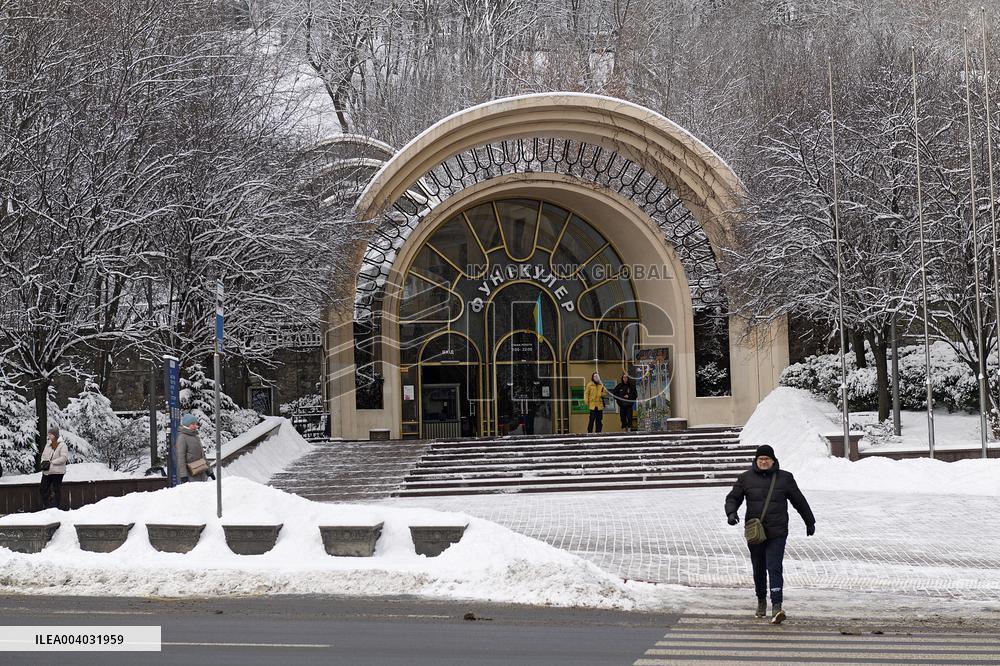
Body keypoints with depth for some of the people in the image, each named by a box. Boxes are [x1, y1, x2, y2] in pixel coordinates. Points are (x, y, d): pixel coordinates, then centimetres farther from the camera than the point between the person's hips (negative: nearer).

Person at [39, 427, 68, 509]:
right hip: (46, 472, 7)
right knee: (42, 489, 8)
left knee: (56, 490, -1)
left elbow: (64, 458, -17)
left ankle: (55, 507, 6)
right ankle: (46, 507, 19)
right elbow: (43, 455, 20)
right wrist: (43, 462, -4)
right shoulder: (47, 445, 14)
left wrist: (51, 463, -20)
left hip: (57, 472, -7)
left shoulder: (62, 446, -8)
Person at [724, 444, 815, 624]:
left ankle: (776, 607, -21)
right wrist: (731, 512, -11)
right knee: (758, 569, 13)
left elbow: (799, 501, 14)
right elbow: (733, 497, 11)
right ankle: (761, 600, 34)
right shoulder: (746, 478, 5)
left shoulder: (784, 478, 4)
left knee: (774, 568, -14)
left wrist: (810, 522, 22)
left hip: (777, 533, -2)